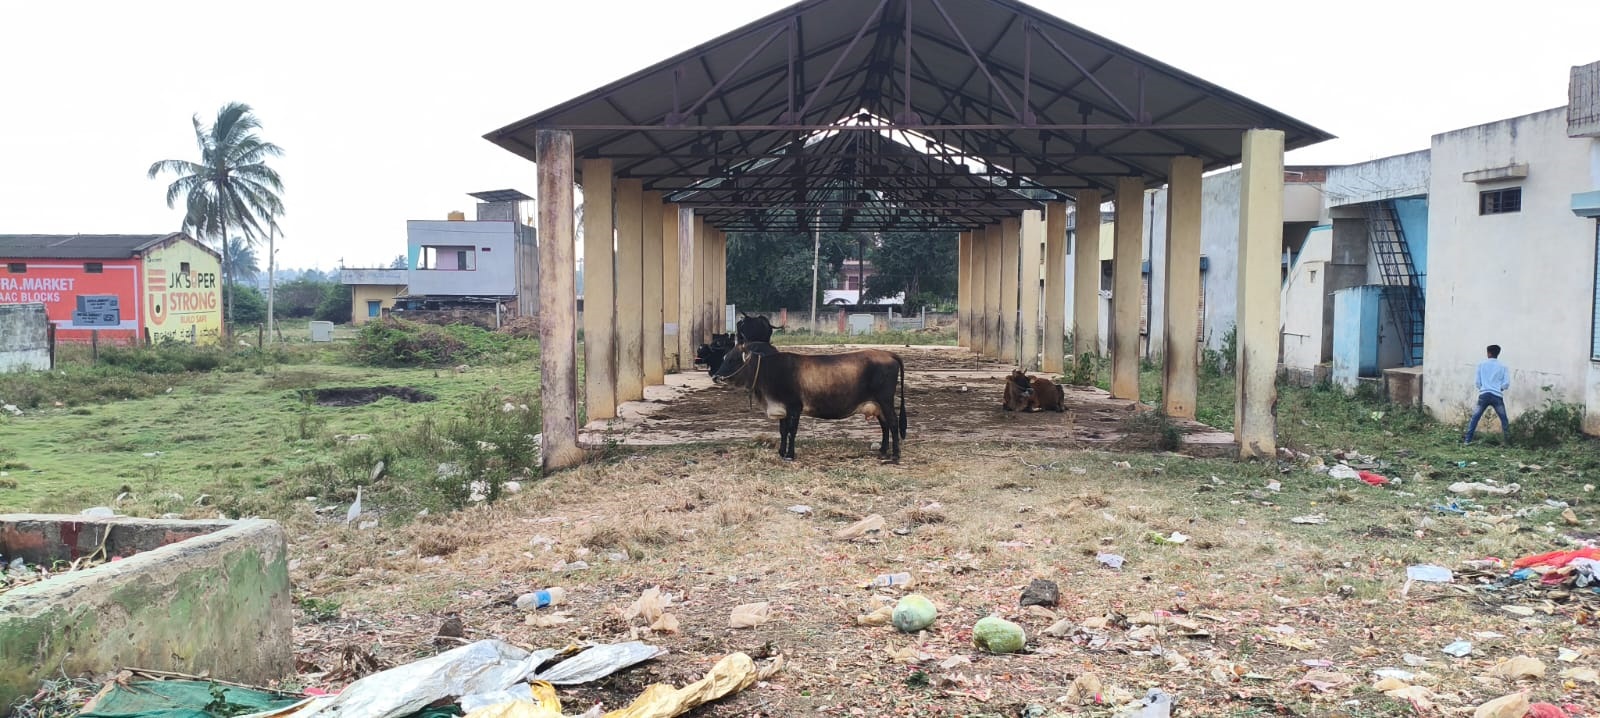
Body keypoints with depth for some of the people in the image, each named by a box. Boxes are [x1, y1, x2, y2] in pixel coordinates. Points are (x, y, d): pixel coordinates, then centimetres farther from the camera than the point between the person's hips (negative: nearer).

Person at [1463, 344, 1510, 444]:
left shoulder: (1481, 364, 6)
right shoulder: (1502, 366, 6)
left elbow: (1477, 382, 7)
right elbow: (1506, 384, 0)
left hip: (1484, 395, 0)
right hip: (1497, 396, 0)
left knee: (1475, 417, 6)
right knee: (1504, 419, 10)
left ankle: (1467, 439, 0)